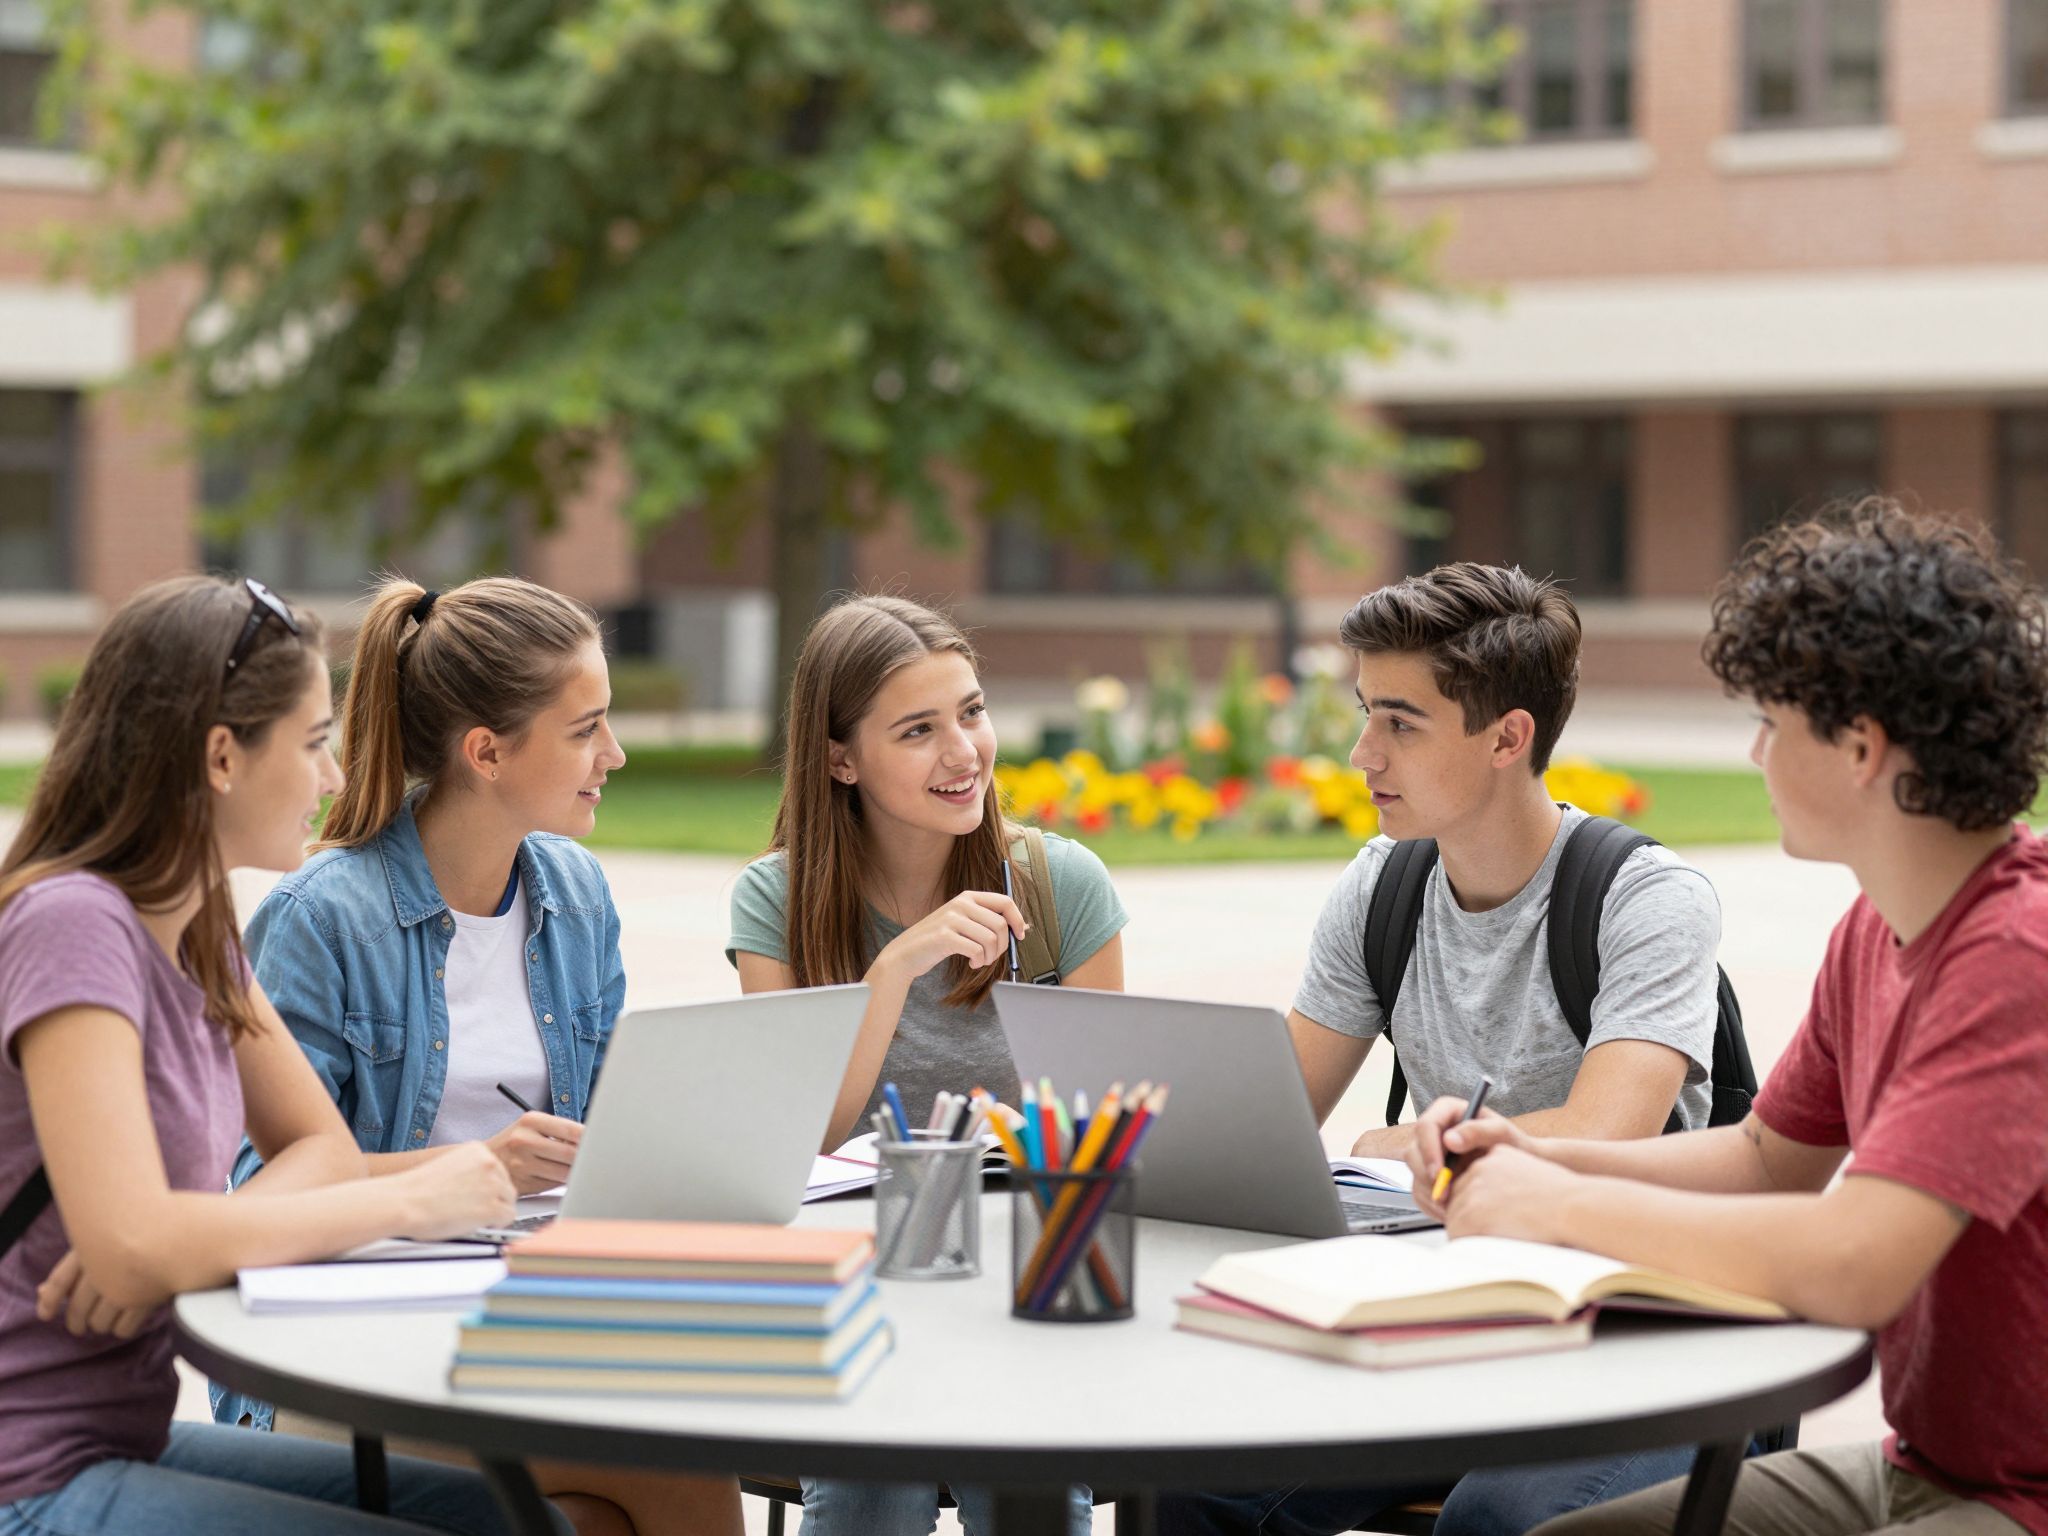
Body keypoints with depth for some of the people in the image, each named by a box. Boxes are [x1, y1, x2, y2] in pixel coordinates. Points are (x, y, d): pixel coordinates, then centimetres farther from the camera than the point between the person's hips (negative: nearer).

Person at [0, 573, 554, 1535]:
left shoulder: (197, 933, 9)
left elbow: (321, 1147, 10)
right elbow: (134, 1246, -30)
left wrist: (196, 1238, -13)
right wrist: (408, 1201, -20)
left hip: (133, 1438, 9)